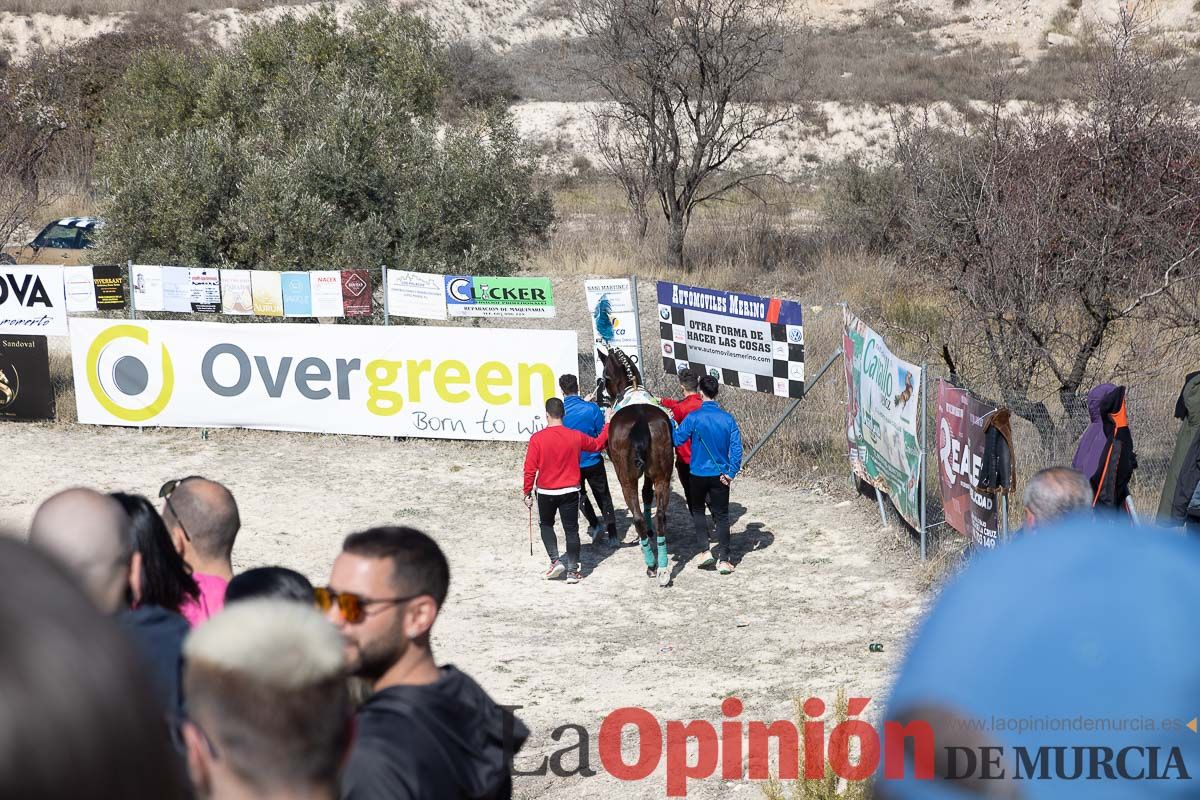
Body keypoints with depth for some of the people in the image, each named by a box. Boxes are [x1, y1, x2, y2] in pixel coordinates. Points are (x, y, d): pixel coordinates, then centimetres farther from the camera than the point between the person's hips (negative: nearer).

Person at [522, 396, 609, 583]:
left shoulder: (537, 438, -14)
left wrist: (528, 493, 0)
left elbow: (530, 469, -11)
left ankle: (555, 561, 7)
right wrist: (608, 425, 27)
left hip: (546, 492, -1)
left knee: (546, 525, 21)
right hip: (570, 491, 1)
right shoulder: (576, 437, -7)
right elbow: (598, 444, 12)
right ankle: (573, 570, 8)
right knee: (571, 529, 8)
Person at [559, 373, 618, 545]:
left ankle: (595, 525, 9)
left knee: (580, 496, 24)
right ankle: (612, 535, 17)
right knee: (603, 496, 16)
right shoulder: (592, 408, -17)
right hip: (594, 462, 0)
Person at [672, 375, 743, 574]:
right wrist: (731, 473, -3)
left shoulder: (694, 417, -14)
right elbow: (736, 447, -7)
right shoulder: (727, 418, -5)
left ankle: (706, 551, 10)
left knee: (698, 510, 20)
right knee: (721, 515, 8)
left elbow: (676, 440, -10)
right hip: (720, 476, 1)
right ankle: (723, 560, 5)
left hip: (698, 474, -1)